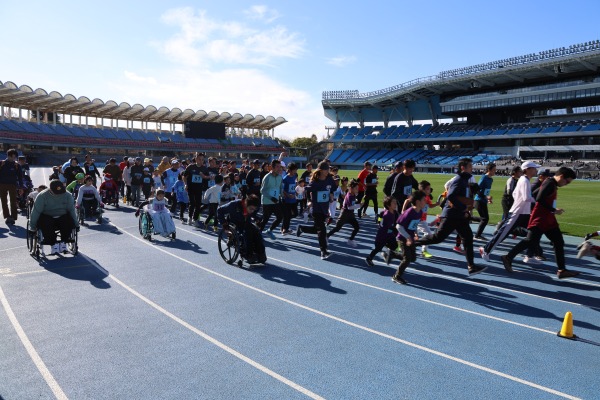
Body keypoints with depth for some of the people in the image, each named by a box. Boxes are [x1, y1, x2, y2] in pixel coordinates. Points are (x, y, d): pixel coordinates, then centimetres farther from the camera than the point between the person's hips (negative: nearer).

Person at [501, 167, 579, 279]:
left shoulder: (553, 185, 17)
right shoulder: (550, 183, -13)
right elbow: (539, 199, -23)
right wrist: (553, 210, -18)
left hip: (548, 219, 10)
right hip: (540, 219, -10)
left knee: (559, 242, 8)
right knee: (531, 240, -12)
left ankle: (562, 270, 12)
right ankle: (508, 257, -1)